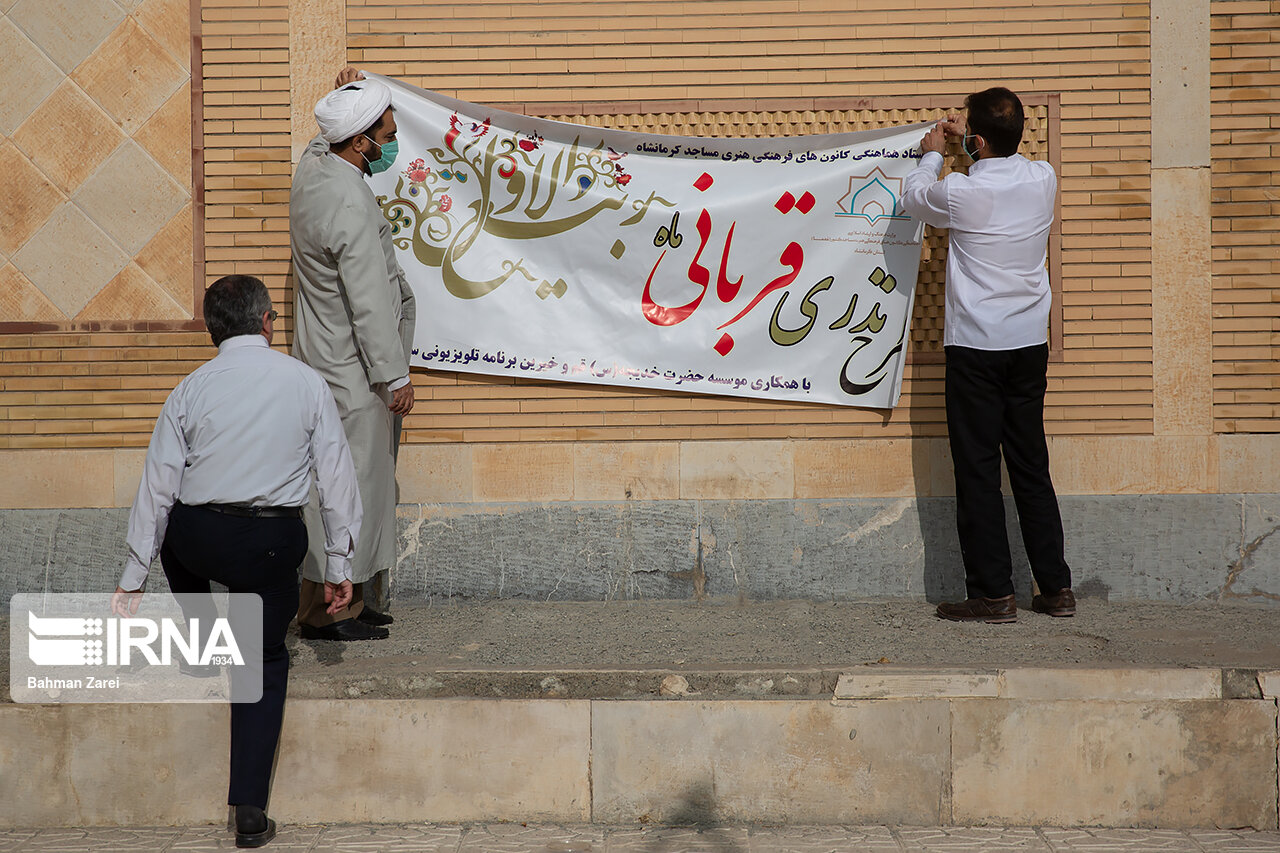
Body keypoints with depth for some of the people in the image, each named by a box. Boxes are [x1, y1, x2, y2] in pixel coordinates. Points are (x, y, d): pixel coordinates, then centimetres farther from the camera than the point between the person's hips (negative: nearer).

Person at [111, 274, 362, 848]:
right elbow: (337, 479, 1)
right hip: (273, 543, -1)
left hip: (198, 539, 1)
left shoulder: (191, 389, 3)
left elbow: (158, 487, 2)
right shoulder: (306, 382, 2)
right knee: (266, 662, 12)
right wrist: (338, 566, 8)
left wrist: (133, 577, 8)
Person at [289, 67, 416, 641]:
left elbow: (327, 139, 32)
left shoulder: (313, 164, 3)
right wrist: (394, 377, -16)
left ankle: (344, 599, 24)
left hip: (327, 354, 10)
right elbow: (369, 303, -23)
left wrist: (347, 98, 16)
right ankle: (327, 610, 6)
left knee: (360, 480, 16)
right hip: (351, 368, -10)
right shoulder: (350, 207, -25)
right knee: (351, 482, -2)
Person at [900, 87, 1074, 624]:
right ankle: (1056, 589, 15)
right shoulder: (1044, 180, -1)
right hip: (1030, 344, 5)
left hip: (975, 349, -5)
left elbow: (913, 197, 7)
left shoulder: (962, 193, -16)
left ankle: (993, 594, 1)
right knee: (1031, 468, 12)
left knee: (978, 472, 1)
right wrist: (966, 142, 32)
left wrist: (933, 155, 23)